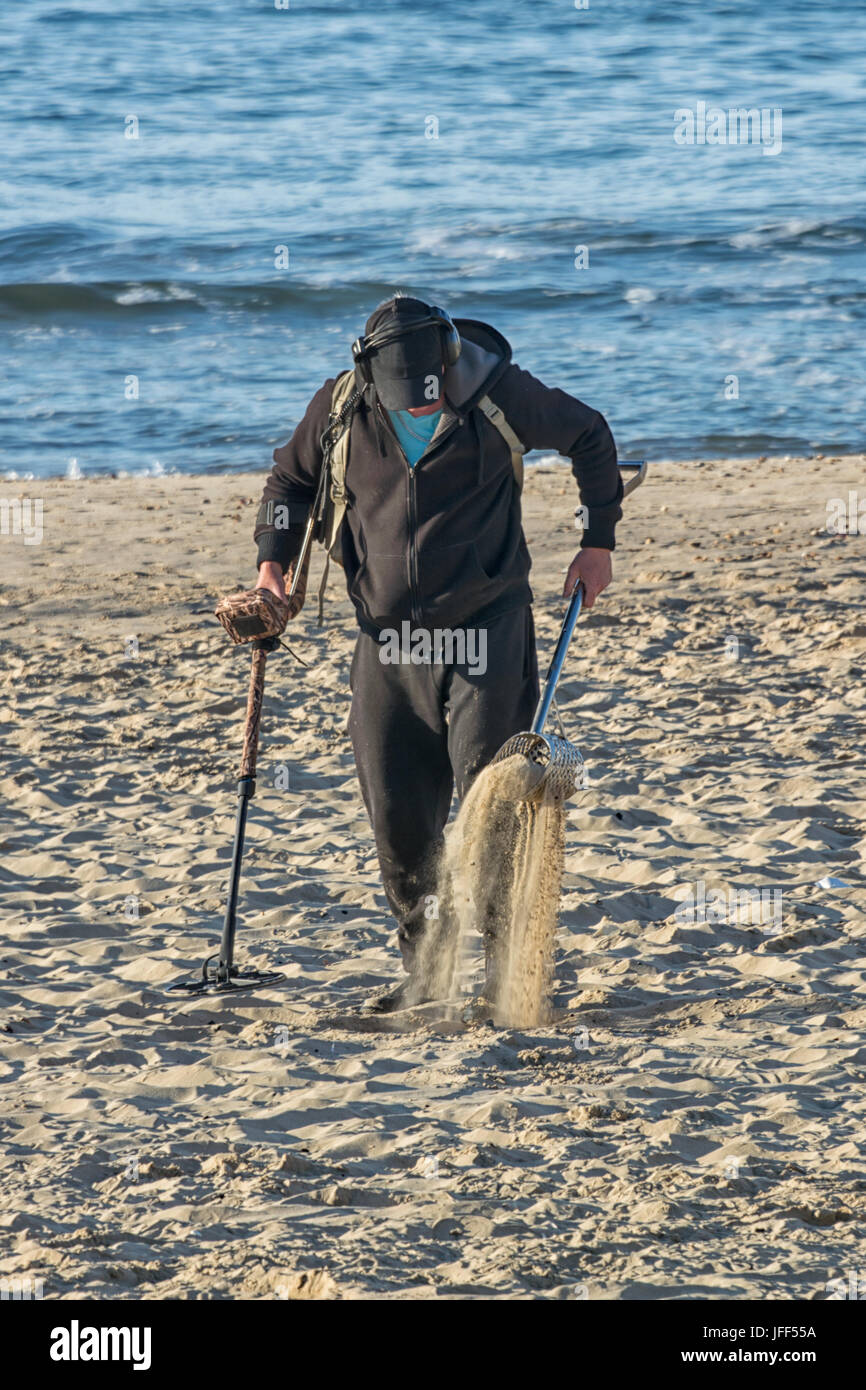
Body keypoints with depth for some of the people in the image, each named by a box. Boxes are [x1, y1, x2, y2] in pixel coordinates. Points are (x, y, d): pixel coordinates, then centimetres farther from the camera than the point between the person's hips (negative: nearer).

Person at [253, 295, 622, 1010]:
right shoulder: (341, 408, -5)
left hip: (486, 629, -3)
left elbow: (589, 436, 8)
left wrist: (600, 539, 9)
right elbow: (292, 479, 16)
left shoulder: (501, 395, -11)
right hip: (388, 638, 3)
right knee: (396, 814, 3)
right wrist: (274, 561, 2)